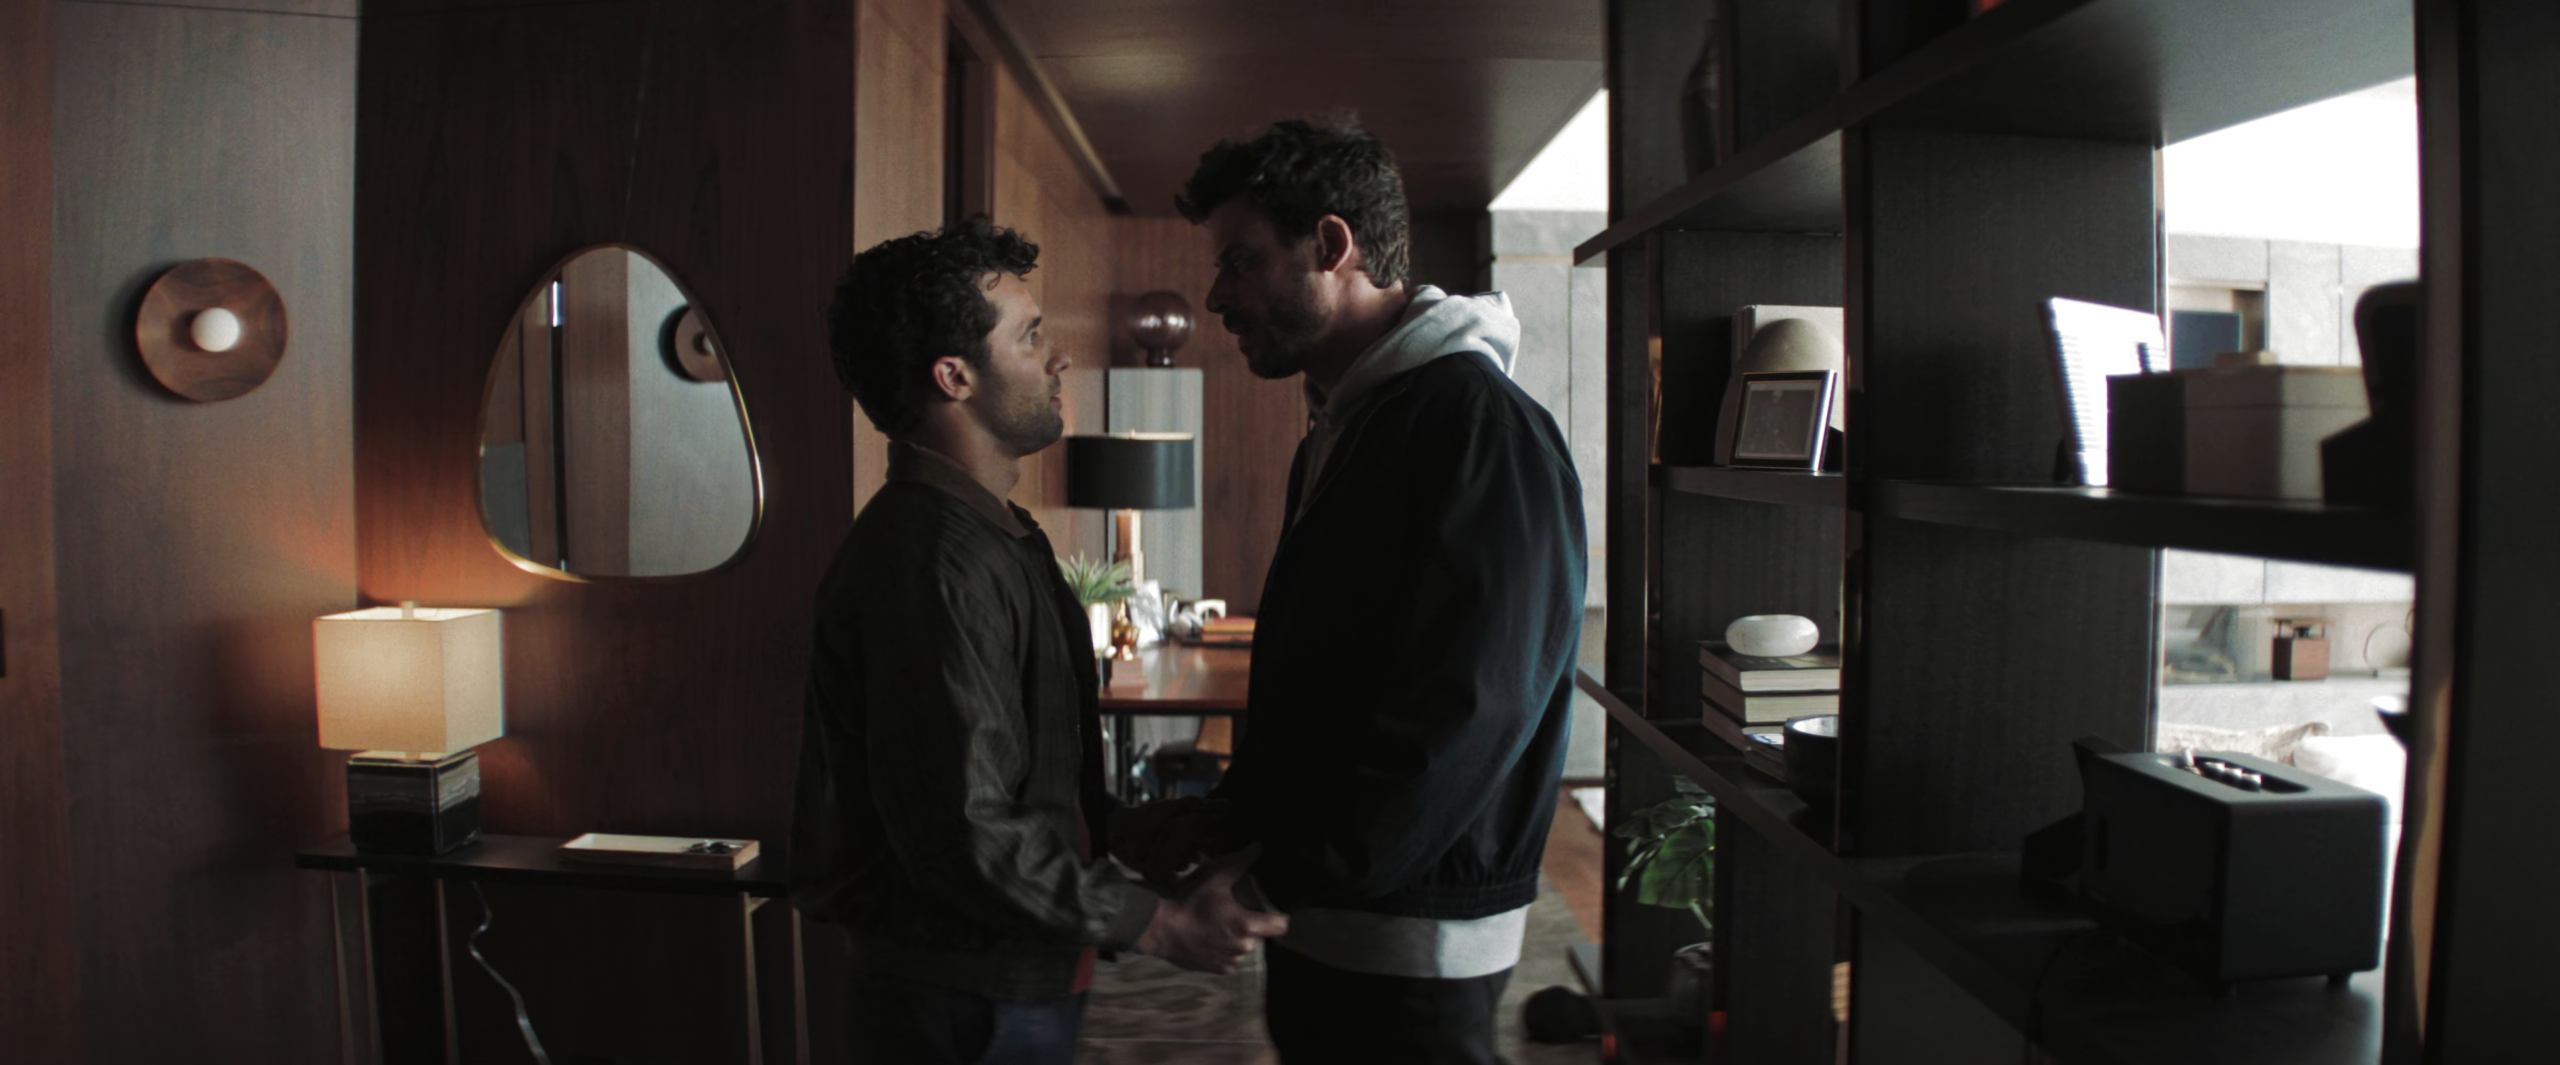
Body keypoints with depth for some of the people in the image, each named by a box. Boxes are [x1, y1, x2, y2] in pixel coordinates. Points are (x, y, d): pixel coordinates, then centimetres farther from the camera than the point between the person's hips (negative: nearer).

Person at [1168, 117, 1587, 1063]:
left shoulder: (1479, 427, -18)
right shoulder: (1337, 435, 13)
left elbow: (1460, 722, -25)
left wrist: (1268, 879, -20)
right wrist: (1224, 822, 7)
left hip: (1409, 956, -9)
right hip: (1318, 928, 9)